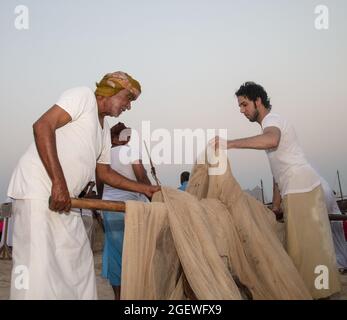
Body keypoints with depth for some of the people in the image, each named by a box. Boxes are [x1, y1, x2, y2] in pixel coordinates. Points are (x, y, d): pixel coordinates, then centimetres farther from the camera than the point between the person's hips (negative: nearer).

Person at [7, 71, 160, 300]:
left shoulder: (105, 129, 21)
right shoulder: (84, 95, -4)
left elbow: (104, 172, 27)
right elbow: (42, 126, -17)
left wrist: (144, 189, 23)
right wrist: (58, 183, -23)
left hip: (64, 199, 10)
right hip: (38, 190, -9)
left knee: (78, 264, 12)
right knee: (38, 270, -10)